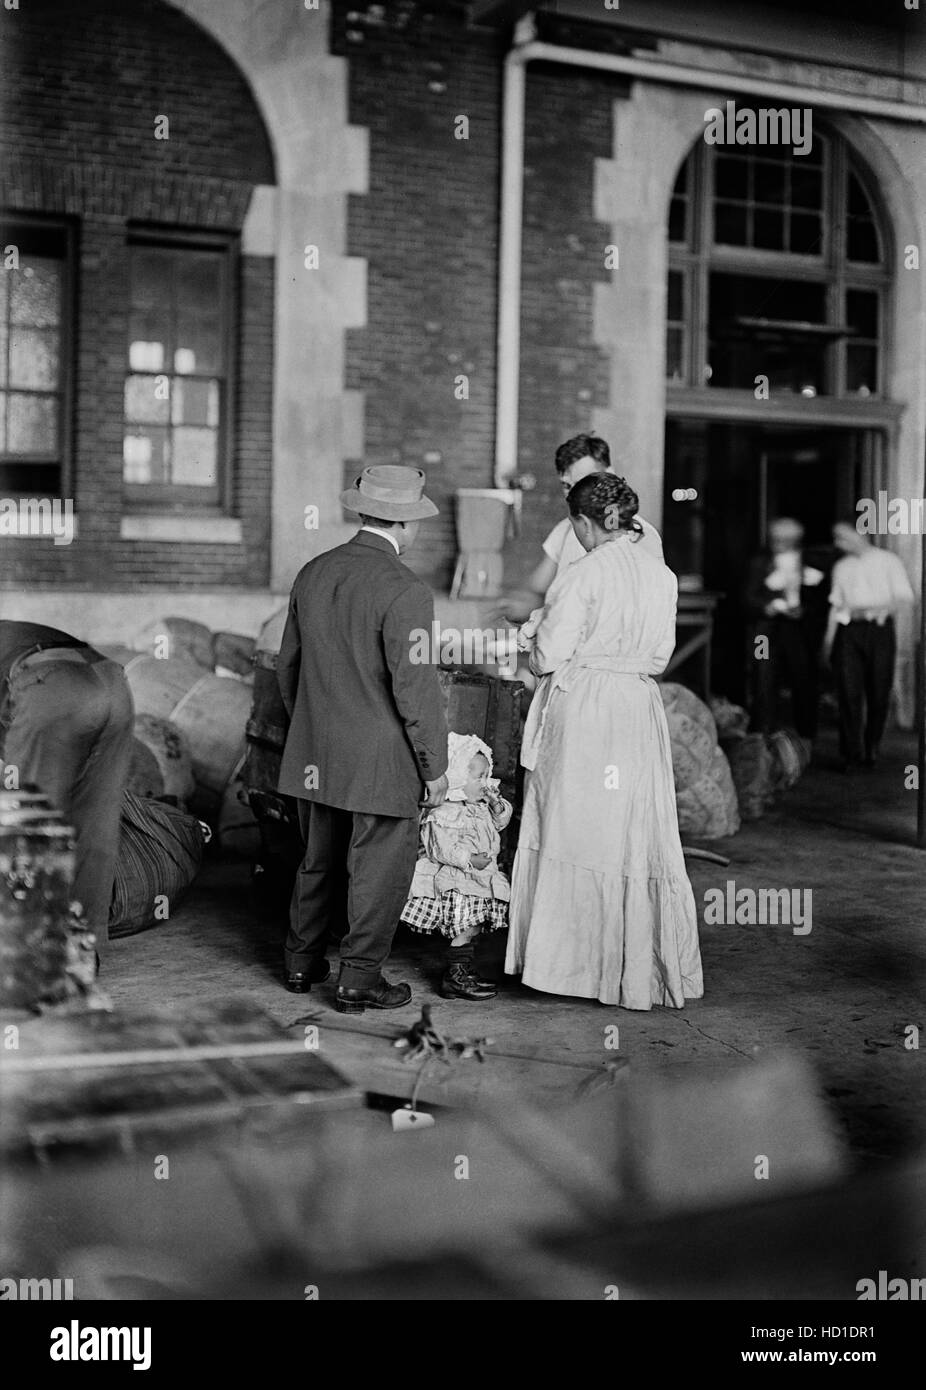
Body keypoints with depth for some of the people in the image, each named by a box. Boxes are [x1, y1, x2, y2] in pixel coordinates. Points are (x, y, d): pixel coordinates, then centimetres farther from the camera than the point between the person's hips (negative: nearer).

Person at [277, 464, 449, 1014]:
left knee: (320, 860, 21)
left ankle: (303, 962, 32)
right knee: (379, 868, 7)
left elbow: (288, 664, 12)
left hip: (315, 756, 7)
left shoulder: (313, 573, 3)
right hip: (381, 762, -7)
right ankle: (359, 980, 16)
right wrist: (435, 767, -9)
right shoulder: (405, 592, -19)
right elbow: (416, 690, -19)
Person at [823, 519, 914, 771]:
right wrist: (829, 638, 10)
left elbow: (905, 597, -1)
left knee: (879, 693, -2)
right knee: (849, 693, -8)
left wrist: (875, 609, -13)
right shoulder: (841, 567, 16)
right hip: (848, 630, 2)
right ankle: (851, 753, -5)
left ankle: (872, 748, 14)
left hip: (879, 630, -2)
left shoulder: (888, 561, 5)